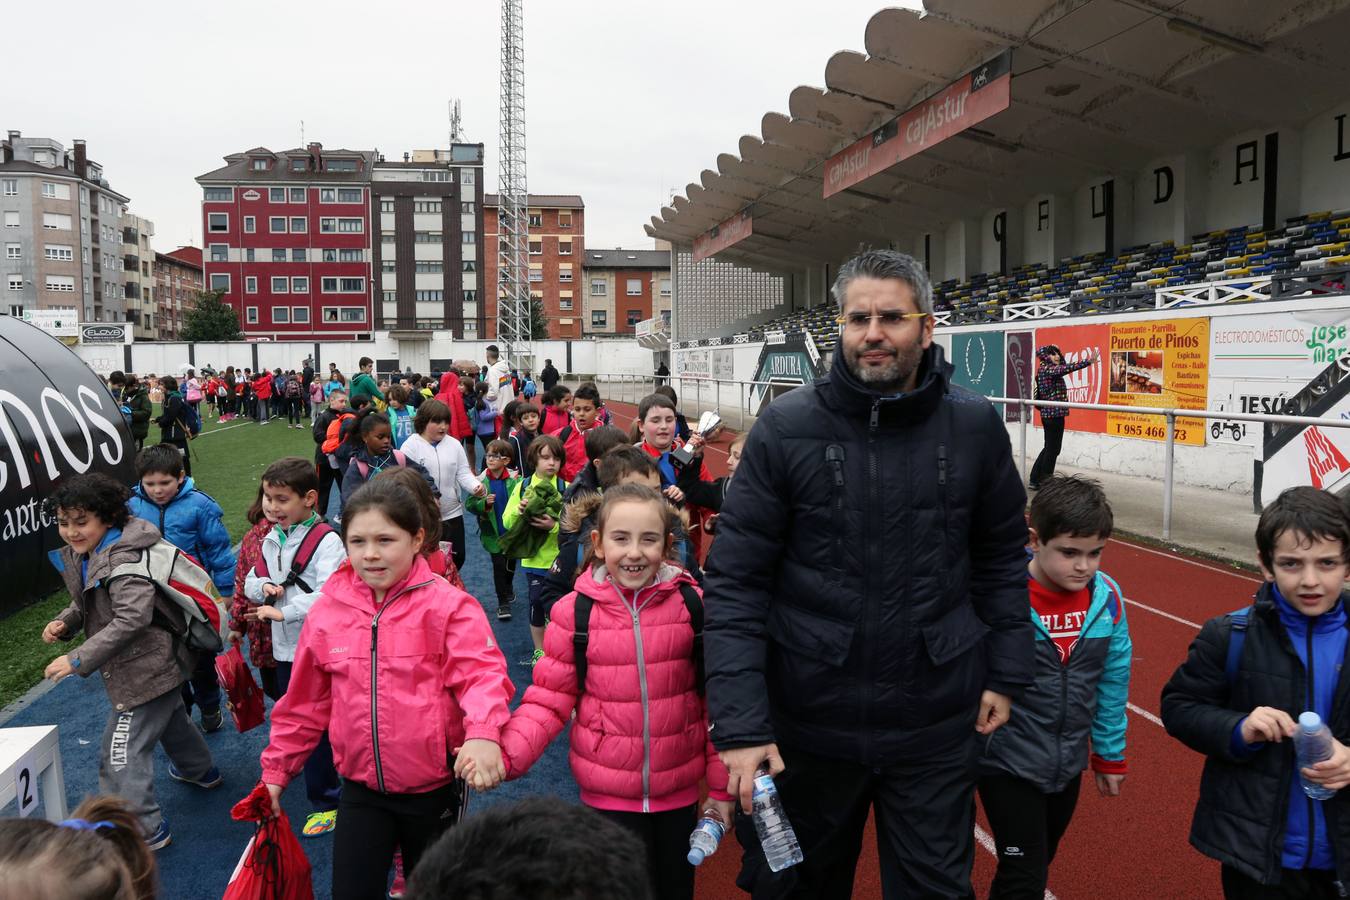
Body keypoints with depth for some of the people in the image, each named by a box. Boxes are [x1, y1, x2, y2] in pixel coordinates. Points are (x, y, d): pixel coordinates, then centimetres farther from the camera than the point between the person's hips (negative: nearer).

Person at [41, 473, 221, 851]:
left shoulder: (121, 558, -27)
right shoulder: (84, 555, 3)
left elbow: (132, 618, -33)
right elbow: (89, 603, 15)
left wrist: (78, 660, -29)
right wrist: (64, 622, -5)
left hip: (146, 668, -11)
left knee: (121, 752, -6)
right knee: (170, 718, 32)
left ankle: (143, 831, 5)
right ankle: (200, 770, 56)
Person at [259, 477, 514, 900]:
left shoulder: (447, 604, -16)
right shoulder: (328, 611, -3)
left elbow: (482, 674, -27)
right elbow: (304, 702, 8)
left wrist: (483, 733, -46)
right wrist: (276, 769, 12)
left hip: (434, 787, -2)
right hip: (360, 787, 2)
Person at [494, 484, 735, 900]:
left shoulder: (692, 604, -9)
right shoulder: (574, 611, -11)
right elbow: (550, 699, -5)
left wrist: (721, 786, 2)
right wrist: (504, 754, -21)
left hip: (679, 791, 2)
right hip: (609, 794, -1)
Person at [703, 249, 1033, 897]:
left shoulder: (975, 426, -5)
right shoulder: (786, 427, -12)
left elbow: (1001, 556, 8)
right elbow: (736, 581, -12)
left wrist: (1006, 672, 5)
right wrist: (739, 723, -16)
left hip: (938, 724, 1)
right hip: (808, 721, 0)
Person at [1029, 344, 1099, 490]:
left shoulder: (1049, 369, 14)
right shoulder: (1046, 369, -14)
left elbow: (1063, 365, 29)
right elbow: (1067, 368, -29)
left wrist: (1054, 349, 17)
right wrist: (1089, 361, -35)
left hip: (1049, 414, 10)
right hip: (1054, 414, -10)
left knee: (1049, 448, 16)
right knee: (1053, 449, -3)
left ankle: (1034, 480, 20)